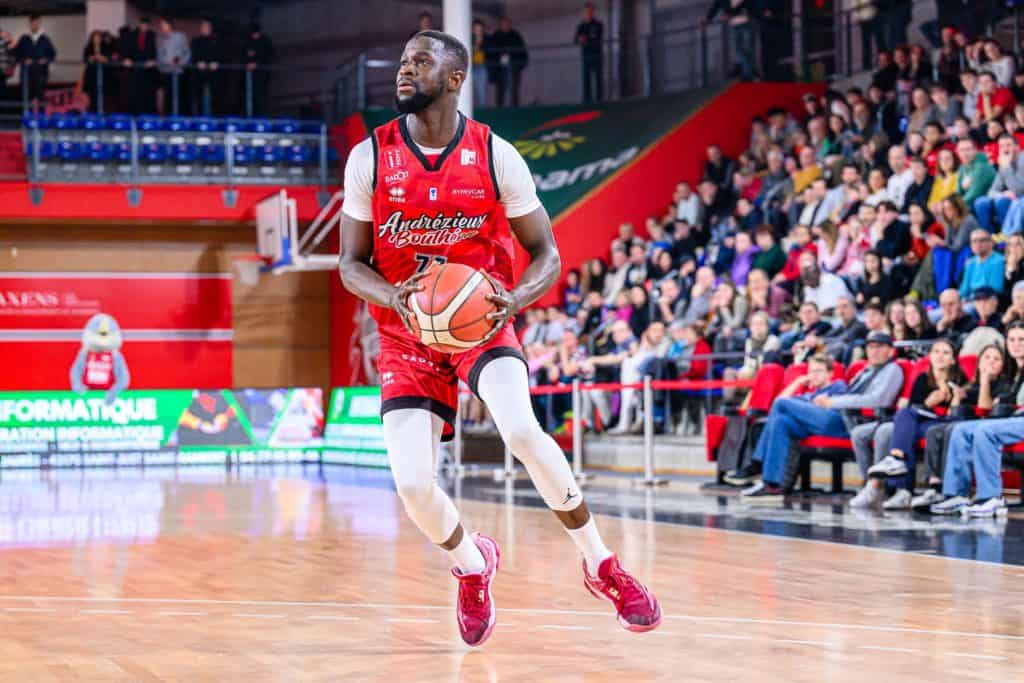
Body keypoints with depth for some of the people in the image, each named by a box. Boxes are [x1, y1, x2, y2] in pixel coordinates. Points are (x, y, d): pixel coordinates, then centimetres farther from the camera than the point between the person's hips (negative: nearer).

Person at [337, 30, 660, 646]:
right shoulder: (369, 159, -5)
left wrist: (513, 299, -23)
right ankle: (472, 565, 22)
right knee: (413, 485, -14)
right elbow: (351, 263, 1)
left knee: (521, 429, -31)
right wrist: (393, 295, -21)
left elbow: (547, 256, -1)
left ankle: (602, 566, -11)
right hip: (408, 338, 2)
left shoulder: (496, 156, -7)